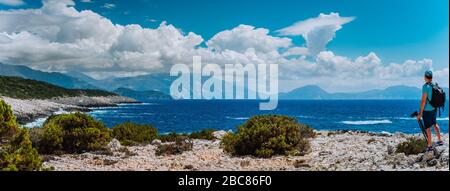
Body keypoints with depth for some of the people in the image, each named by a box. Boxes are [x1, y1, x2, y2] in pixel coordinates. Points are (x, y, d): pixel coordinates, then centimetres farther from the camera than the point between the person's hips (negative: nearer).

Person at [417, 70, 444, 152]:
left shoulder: (426, 86, -20)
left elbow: (423, 101, -21)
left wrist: (420, 113, -17)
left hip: (427, 110, -8)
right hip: (434, 108, 8)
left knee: (427, 127, 2)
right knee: (434, 124, 25)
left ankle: (430, 146, 9)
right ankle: (440, 141, 32)